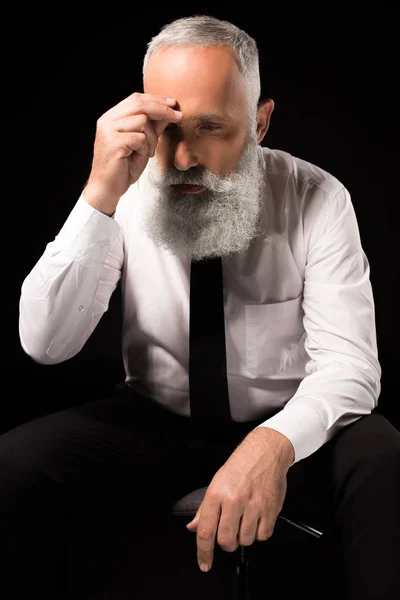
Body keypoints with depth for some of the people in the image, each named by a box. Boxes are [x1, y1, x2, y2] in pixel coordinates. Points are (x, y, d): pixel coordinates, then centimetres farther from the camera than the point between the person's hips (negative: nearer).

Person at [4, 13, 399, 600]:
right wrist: (101, 197, -29)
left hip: (285, 424, -1)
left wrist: (276, 441, -39)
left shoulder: (318, 199, -11)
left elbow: (348, 363, -17)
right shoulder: (126, 197, -8)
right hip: (155, 419, 2)